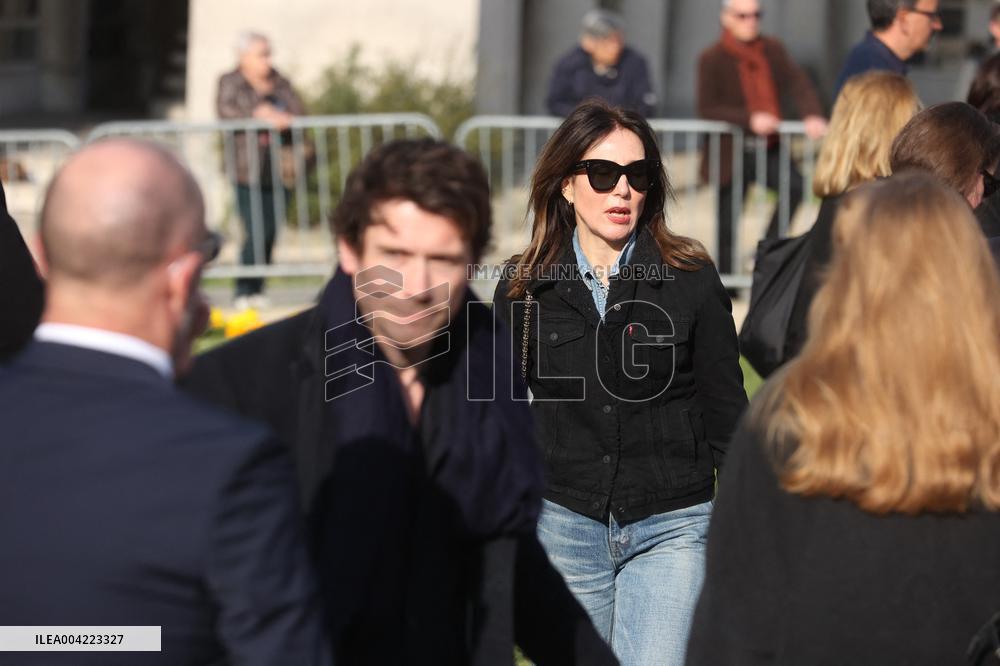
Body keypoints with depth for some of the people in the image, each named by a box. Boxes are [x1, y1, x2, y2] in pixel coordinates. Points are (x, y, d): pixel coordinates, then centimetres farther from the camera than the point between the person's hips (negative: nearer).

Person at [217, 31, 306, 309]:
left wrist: (282, 118, -14)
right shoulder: (231, 82, 6)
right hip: (248, 168, -4)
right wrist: (258, 114, -22)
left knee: (271, 232, 1)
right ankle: (244, 292, -6)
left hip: (279, 168, 4)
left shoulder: (280, 83, 17)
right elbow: (225, 110, -10)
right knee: (257, 232, -13)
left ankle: (257, 291, 9)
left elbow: (299, 111, 8)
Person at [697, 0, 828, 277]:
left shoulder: (772, 49, 7)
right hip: (731, 152, -4)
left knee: (796, 186, -18)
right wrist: (750, 119, -27)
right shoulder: (712, 59, -7)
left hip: (770, 147, 4)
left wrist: (813, 115, -22)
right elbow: (707, 109, -15)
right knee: (728, 223, 1)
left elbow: (798, 83, -3)